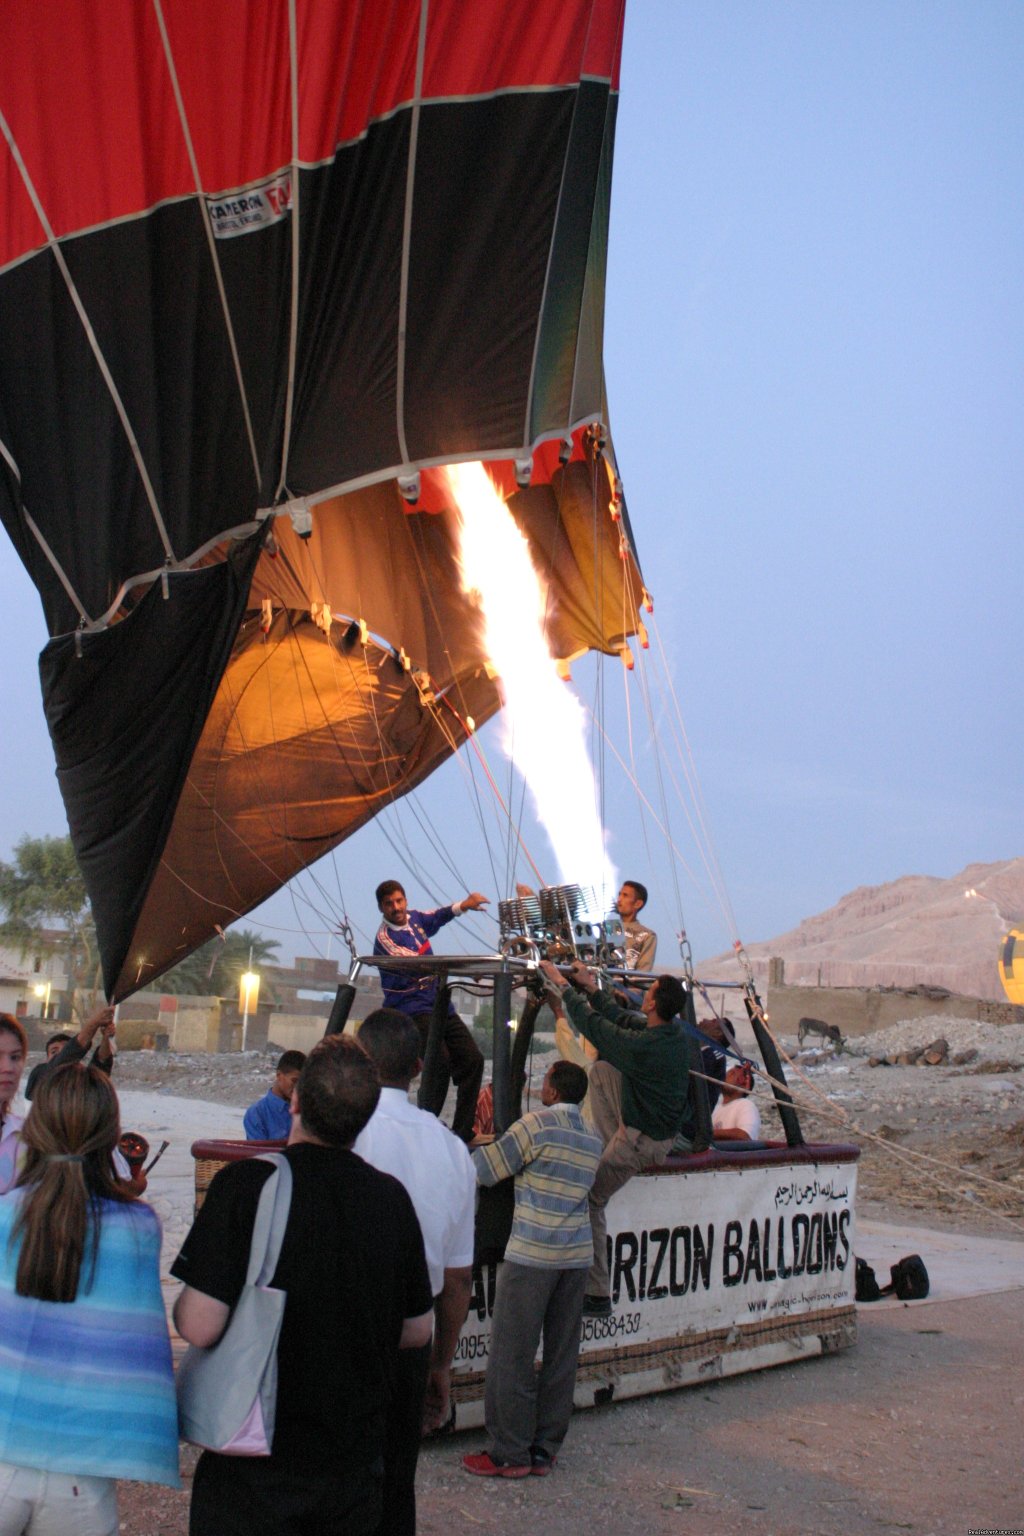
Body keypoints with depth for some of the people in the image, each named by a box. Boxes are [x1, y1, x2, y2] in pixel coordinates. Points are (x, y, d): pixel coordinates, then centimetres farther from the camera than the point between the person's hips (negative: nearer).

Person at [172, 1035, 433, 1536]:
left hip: (253, 1472, -4)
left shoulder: (247, 1184, -19)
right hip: (355, 1470, 4)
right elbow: (418, 1331, 4)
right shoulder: (392, 1197, -5)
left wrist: (181, 1303, 1)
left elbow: (200, 1327, -21)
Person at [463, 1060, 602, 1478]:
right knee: (561, 1355, 10)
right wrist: (503, 1137, 23)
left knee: (512, 1354, 2)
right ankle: (544, 1450, 17)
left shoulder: (536, 1125, -9)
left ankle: (509, 1452, 7)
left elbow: (484, 1170, -6)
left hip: (532, 1255, -7)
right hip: (577, 1256, 7)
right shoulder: (592, 1138, 12)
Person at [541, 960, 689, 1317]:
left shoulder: (642, 1046, -30)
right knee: (601, 1071, 20)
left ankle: (597, 1295, 4)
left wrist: (563, 986, -7)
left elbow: (592, 1025, -19)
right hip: (662, 1127, 9)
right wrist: (592, 989, 12)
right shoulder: (675, 1029, -6)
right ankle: (609, 1144, 32)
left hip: (642, 1141, -9)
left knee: (589, 1198, 1)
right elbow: (621, 1018, 9)